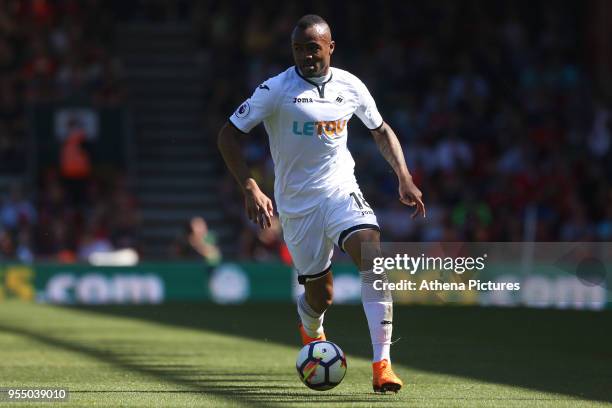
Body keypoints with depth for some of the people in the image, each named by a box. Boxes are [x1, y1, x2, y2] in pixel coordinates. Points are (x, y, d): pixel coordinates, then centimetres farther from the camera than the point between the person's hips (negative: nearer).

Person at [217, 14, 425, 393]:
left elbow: (381, 130, 18)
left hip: (341, 190, 2)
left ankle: (382, 365, -26)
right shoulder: (277, 89, -9)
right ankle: (311, 333, 43)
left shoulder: (350, 86, 2)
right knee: (321, 295, 2)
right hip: (297, 203, -2)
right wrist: (250, 188, -19)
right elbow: (228, 135, -8)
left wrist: (405, 178, 6)